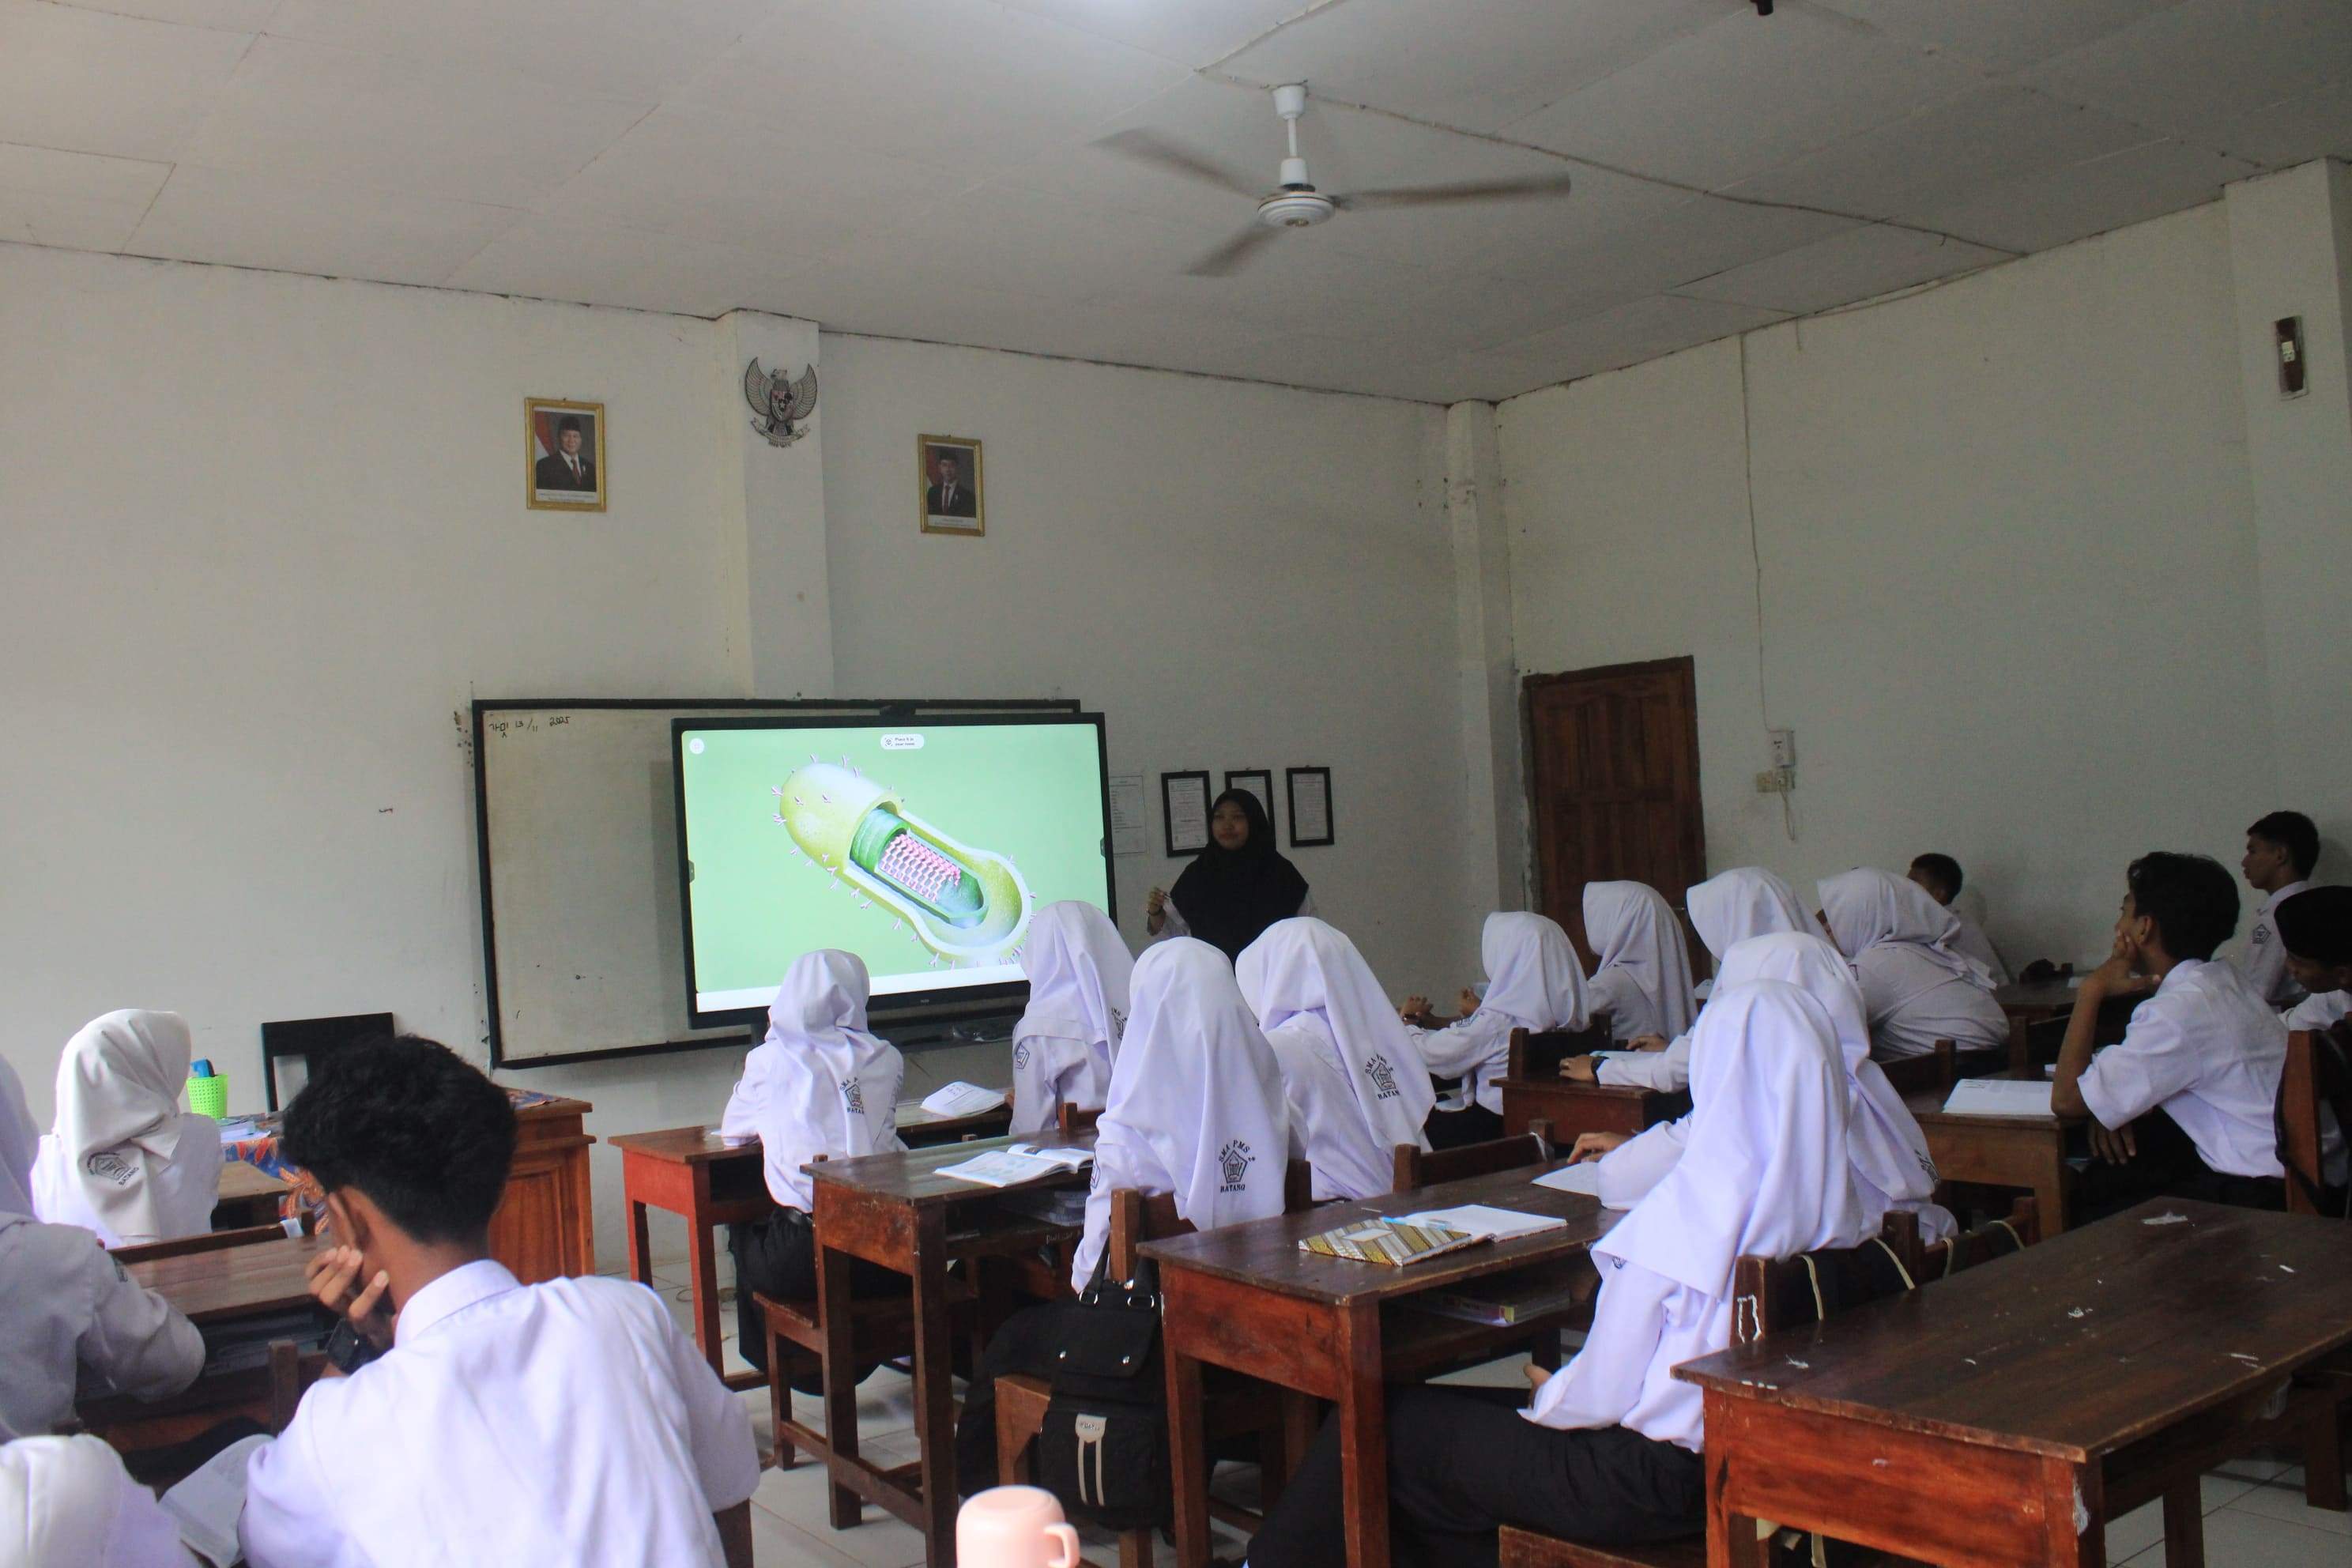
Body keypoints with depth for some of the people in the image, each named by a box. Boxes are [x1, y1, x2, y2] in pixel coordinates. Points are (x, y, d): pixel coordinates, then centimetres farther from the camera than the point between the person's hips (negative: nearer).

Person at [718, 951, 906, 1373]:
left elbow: (732, 1131, 16)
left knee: (743, 1231, 28)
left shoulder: (770, 1060, -1)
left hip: (809, 1259, -2)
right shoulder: (887, 1058, 5)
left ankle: (775, 1363, 40)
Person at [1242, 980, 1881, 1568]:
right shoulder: (1848, 1203, -5)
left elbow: (1602, 1397, -19)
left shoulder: (1682, 1214, -26)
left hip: (1659, 1481, -8)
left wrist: (1549, 1393, 4)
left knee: (1382, 1429, 7)